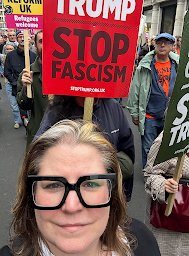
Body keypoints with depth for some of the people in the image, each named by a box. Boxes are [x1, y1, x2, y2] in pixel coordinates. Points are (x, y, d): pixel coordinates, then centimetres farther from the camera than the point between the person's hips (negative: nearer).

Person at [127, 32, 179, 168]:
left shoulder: (177, 65, 5)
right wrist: (134, 113, -3)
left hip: (170, 117, 3)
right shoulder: (145, 66, -4)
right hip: (149, 117, -2)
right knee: (148, 148, 7)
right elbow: (135, 90, -2)